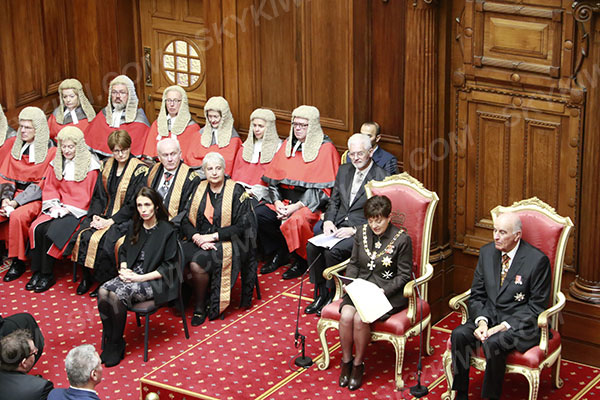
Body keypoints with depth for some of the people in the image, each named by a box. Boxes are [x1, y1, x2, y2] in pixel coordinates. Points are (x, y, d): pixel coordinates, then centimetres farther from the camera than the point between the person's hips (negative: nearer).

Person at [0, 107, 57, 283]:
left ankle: (18, 262, -19)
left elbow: (42, 184, -11)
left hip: (36, 198, -5)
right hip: (15, 194, 5)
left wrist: (16, 202, -17)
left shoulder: (50, 151, -6)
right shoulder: (14, 146, 10)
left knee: (18, 216, -32)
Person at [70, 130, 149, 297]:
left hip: (126, 218, -5)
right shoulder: (107, 165, 9)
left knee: (105, 240, -29)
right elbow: (98, 194, 11)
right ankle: (87, 277, -2)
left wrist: (111, 221, -17)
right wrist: (96, 215, -7)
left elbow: (134, 203, -12)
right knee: (82, 236, -19)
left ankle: (104, 282, -11)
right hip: (104, 215, 6)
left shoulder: (140, 170, -9)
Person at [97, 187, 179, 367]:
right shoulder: (135, 227, 13)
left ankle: (117, 345, -13)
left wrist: (140, 278, -16)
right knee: (103, 291, -24)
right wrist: (124, 269, -2)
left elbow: (168, 266, -9)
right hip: (131, 275, 6)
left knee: (117, 295, -30)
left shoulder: (167, 230, -7)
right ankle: (108, 342, -15)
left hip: (156, 281, -6)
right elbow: (123, 251, 21)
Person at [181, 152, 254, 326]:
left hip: (226, 243, -4)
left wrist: (213, 236, -15)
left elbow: (242, 225, -8)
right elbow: (186, 221, 8)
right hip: (200, 239, 4)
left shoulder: (236, 191, -2)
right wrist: (197, 237, -13)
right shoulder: (199, 189, 11)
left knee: (197, 264, -31)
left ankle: (200, 308, -9)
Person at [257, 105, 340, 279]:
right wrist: (277, 202, -7)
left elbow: (322, 187, -11)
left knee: (296, 221, -35)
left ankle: (301, 260, -7)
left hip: (311, 202, -6)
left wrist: (297, 206, -19)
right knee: (259, 214, -18)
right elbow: (274, 178, 11)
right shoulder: (288, 144, 13)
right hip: (285, 199, 6)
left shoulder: (325, 148, -4)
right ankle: (280, 253, 3)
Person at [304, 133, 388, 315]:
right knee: (312, 247, -19)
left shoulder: (381, 178, -10)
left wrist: (354, 230, -20)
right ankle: (321, 294, -5)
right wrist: (328, 221, -3)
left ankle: (332, 293, -8)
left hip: (361, 229, -6)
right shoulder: (344, 170, 12)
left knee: (332, 251, -29)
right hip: (338, 225, 6)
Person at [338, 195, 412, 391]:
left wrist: (384, 291, -18)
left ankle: (358, 364, -5)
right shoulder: (362, 232, 6)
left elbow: (404, 275, -6)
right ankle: (346, 361, -3)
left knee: (360, 318, -28)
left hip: (387, 292, -4)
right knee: (346, 315, -24)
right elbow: (354, 263, 14)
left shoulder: (402, 239, -9)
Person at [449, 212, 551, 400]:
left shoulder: (538, 260, -12)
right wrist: (481, 321, -12)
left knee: (493, 343, -33)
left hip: (520, 324, -5)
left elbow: (536, 307, -10)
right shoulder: (487, 252, 5)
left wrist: (504, 326, -19)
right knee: (459, 334, -22)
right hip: (489, 316, 5)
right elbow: (476, 295, 9)